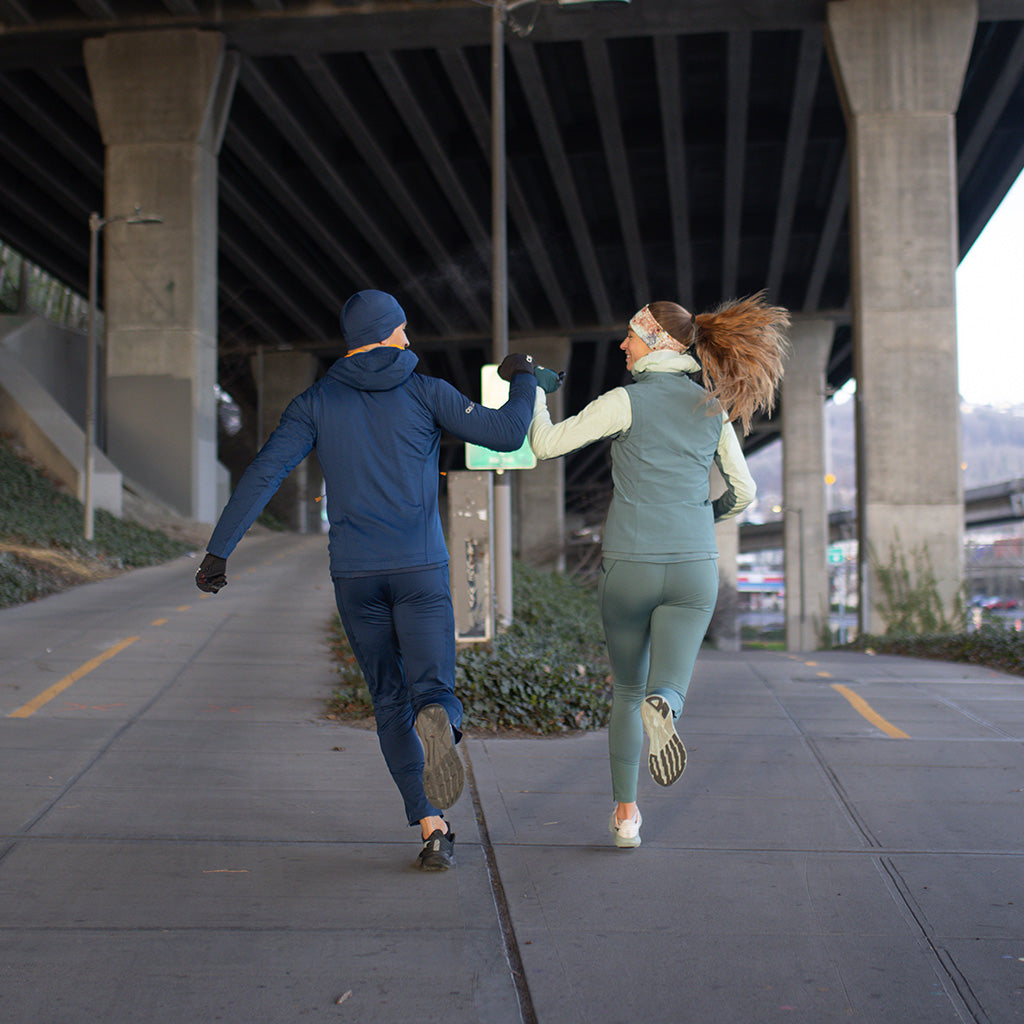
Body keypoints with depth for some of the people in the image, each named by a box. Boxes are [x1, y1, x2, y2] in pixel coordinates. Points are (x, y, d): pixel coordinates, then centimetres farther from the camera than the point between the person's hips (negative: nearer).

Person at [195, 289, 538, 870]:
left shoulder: (317, 403, 4)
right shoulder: (426, 393, 0)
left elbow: (264, 474, -6)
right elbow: (507, 435, -2)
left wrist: (219, 550, -6)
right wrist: (523, 381, 18)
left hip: (354, 576, 2)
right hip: (420, 570, -2)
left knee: (391, 702, 13)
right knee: (434, 694, 1)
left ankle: (432, 829, 4)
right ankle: (438, 725, -39)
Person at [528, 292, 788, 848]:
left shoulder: (626, 401, -6)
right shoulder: (713, 407, 7)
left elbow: (546, 445, -2)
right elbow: (742, 492, 13)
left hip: (629, 567, -1)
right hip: (693, 570, 2)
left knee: (627, 691, 18)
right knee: (664, 695, 2)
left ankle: (626, 815, 16)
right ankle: (660, 709, -35)